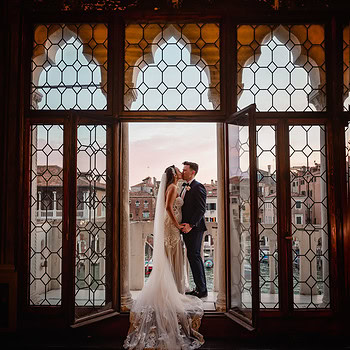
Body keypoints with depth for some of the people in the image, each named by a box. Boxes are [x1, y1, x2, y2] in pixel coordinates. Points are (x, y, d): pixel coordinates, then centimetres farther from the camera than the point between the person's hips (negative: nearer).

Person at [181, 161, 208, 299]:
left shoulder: (198, 187, -11)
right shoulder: (185, 188, 18)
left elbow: (201, 209, -18)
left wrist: (191, 225, -23)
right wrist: (183, 224, 8)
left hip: (195, 228, -9)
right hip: (186, 227, 9)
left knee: (194, 256, -7)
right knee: (193, 257, 13)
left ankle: (201, 289, 2)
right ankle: (200, 287, 21)